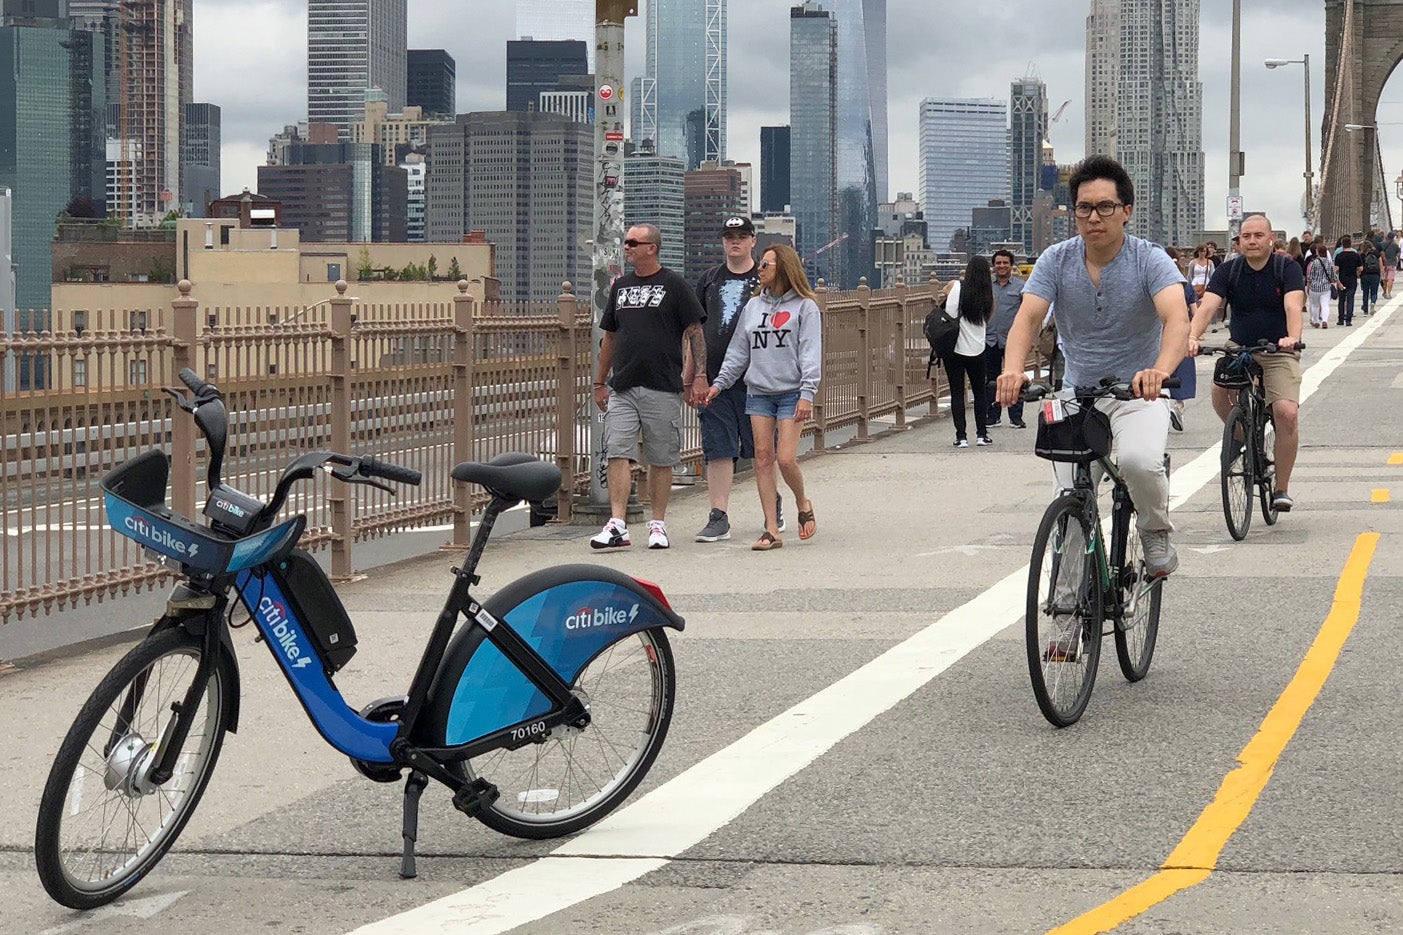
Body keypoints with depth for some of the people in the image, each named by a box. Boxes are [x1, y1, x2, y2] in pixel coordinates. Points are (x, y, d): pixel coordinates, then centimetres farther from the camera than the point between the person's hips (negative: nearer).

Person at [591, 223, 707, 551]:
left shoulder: (674, 286, 0)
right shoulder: (620, 287, 15)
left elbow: (694, 333, -1)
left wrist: (698, 376, -10)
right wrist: (599, 382, 19)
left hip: (662, 388, -4)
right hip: (622, 387, 4)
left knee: (661, 459, 3)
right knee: (617, 453, -7)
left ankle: (658, 524, 12)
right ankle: (617, 524, -10)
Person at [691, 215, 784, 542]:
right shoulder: (710, 279, 12)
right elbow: (696, 328, 16)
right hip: (714, 377, 3)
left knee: (762, 449, 7)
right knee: (717, 450, 0)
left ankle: (774, 504, 27)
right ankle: (718, 518, 1)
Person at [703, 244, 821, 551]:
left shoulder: (804, 306, 0)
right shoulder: (753, 306, 14)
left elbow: (810, 353, -6)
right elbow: (738, 351, 17)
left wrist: (807, 394, -15)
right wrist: (718, 384, 9)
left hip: (791, 392, -5)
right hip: (758, 392, 5)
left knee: (786, 458, -11)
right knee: (763, 458, -1)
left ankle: (803, 503, 19)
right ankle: (771, 530, 1)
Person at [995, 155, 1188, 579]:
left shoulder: (1150, 260, -12)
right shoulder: (1056, 261, -4)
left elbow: (1177, 319, -28)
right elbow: (1027, 318, -17)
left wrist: (1159, 370, -51)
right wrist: (1013, 369, -40)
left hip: (1137, 395, -3)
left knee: (1140, 461, -33)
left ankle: (1157, 534, -3)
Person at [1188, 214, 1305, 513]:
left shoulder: (1287, 269, -6)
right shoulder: (1229, 272, -2)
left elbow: (1293, 306, -23)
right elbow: (1207, 306, -16)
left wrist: (1293, 337, -43)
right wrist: (1192, 336, -35)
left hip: (1279, 353, -2)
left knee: (1287, 413, -21)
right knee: (1219, 393, -27)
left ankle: (1282, 489, -6)